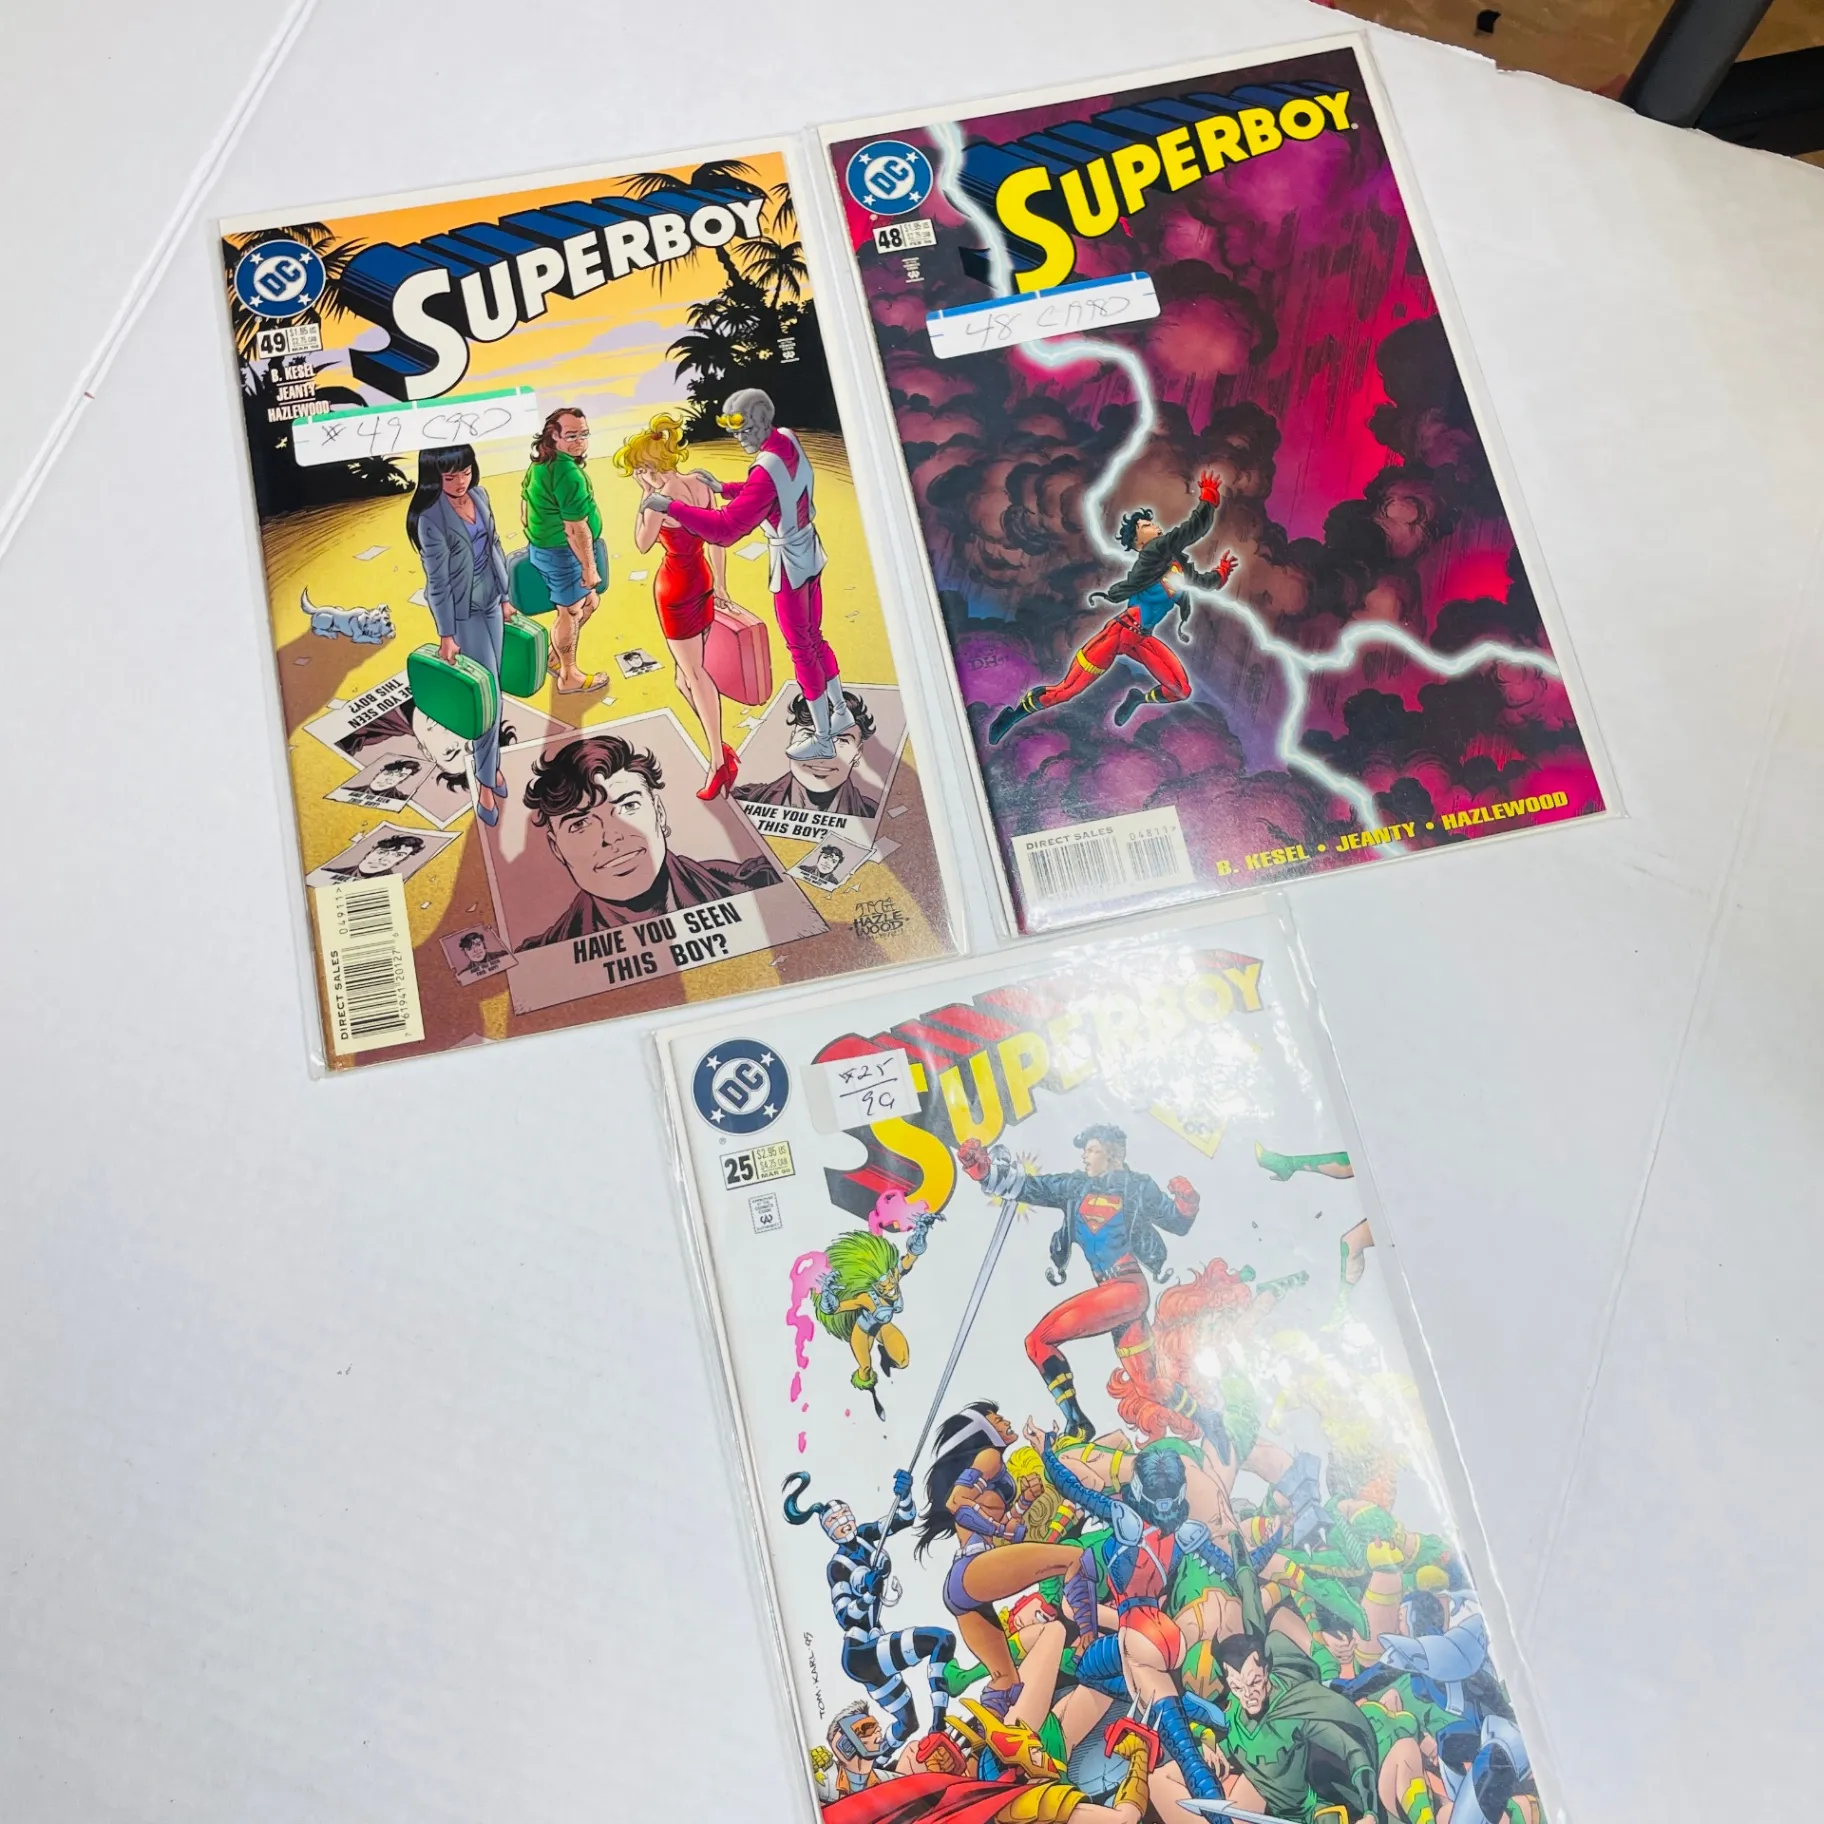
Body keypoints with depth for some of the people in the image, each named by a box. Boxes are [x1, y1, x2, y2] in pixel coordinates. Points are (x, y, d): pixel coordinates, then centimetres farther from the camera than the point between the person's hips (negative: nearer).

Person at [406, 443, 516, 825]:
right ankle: (486, 779, 9)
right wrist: (446, 635, -16)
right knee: (488, 694, -4)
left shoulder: (480, 495, -1)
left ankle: (490, 763, 26)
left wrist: (504, 597, 16)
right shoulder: (431, 518, -21)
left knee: (492, 688, 13)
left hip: (490, 604, 7)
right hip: (463, 614, -6)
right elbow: (438, 582, -18)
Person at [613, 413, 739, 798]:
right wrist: (720, 584, 15)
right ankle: (719, 748, 19)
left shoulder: (660, 499, -22)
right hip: (702, 578, 7)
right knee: (690, 672, 17)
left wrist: (644, 498, -6)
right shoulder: (701, 482, -1)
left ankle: (719, 761, 3)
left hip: (675, 586, -7)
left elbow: (641, 543, -8)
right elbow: (716, 537, 6)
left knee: (694, 674, 0)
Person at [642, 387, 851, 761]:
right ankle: (840, 710, 36)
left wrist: (670, 506, -29)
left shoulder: (766, 469, -29)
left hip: (789, 566, -8)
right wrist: (723, 488, 7)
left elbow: (725, 528, -33)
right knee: (814, 638, 22)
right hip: (809, 555, 8)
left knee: (801, 649, 3)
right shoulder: (788, 440, -3)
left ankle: (822, 739, 14)